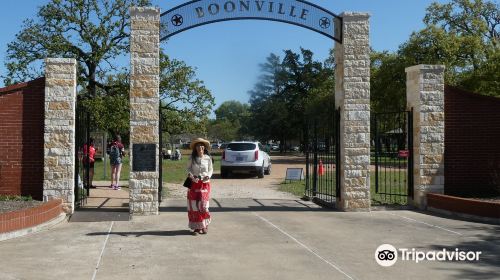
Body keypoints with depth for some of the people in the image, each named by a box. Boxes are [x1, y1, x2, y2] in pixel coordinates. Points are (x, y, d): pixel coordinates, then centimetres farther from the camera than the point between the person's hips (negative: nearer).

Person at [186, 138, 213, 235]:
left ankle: (205, 225, 17)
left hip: (205, 183, 0)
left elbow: (211, 169, 8)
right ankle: (197, 227, 9)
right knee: (194, 205, 0)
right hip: (194, 184, 0)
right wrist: (191, 176, -13)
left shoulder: (208, 158, -1)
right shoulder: (191, 158, -2)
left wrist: (208, 176, -11)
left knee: (203, 205, -1)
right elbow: (188, 168, 5)